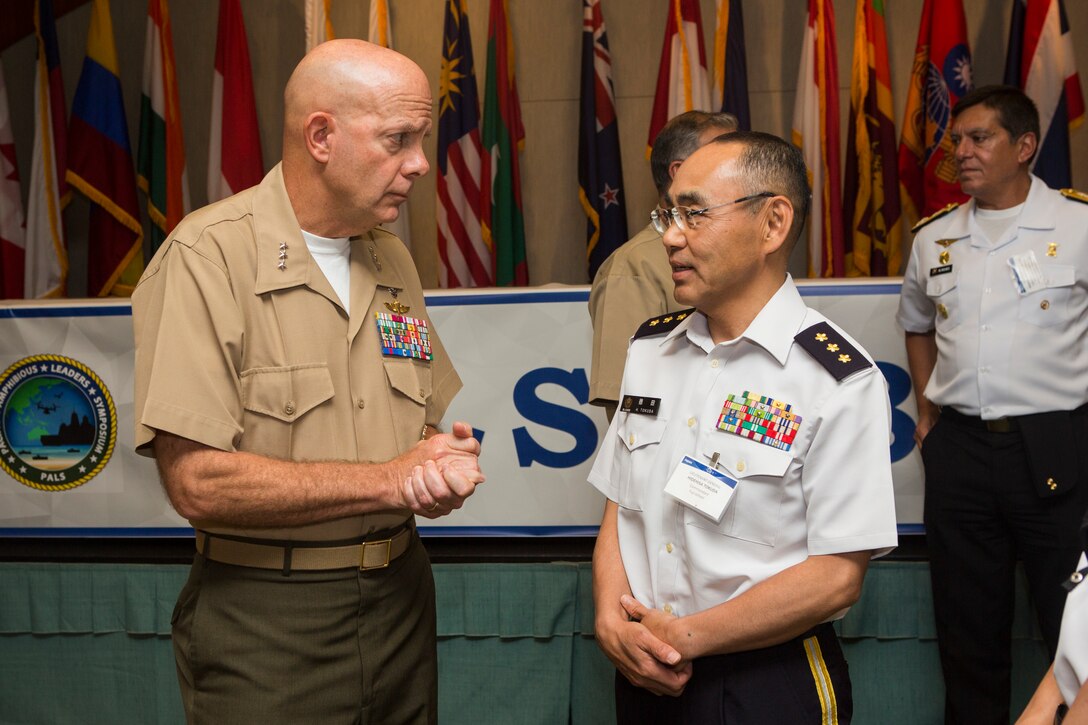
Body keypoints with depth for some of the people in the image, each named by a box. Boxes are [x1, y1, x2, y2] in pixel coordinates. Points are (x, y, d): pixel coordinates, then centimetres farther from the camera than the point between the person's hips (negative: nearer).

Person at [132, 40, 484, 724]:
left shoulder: (394, 260, 7)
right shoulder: (206, 257, -16)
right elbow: (198, 480, -22)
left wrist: (450, 466, -10)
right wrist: (390, 479, -17)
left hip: (400, 595, 7)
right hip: (264, 616, -6)